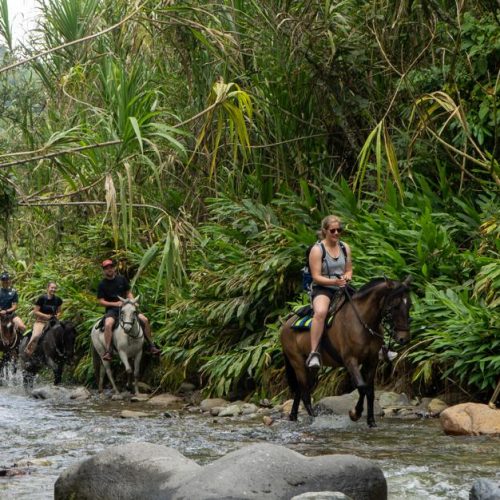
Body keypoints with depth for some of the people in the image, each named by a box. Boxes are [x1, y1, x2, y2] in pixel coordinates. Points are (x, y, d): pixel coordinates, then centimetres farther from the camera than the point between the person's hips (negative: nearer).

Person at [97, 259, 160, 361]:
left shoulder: (122, 279, 10)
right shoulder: (102, 285, 1)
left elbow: (128, 293, 15)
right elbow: (101, 301, -3)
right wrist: (115, 303, -16)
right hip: (111, 309, -4)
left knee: (144, 320, -11)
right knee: (108, 324, -37)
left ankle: (151, 346, 1)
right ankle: (108, 351, -38)